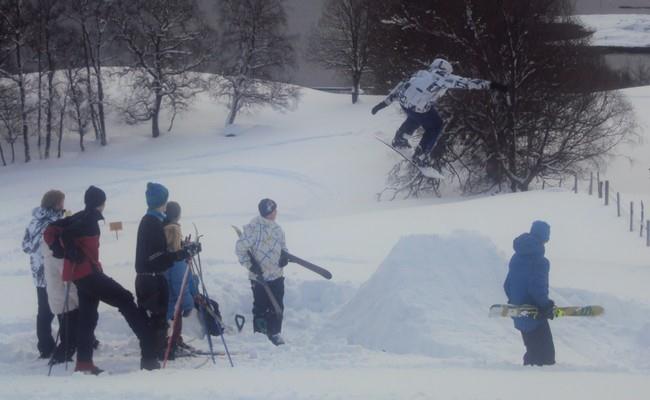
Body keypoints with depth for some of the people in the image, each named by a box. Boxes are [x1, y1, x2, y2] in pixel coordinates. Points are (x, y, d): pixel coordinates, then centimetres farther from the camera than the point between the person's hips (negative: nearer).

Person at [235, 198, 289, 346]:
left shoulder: (277, 229, 7)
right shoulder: (254, 228, -15)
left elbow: (283, 245, 22)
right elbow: (240, 248, -12)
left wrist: (285, 255, 0)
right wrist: (251, 265, -16)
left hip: (277, 275, 6)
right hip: (259, 277, -6)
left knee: (277, 307, 8)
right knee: (261, 307, 2)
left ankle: (275, 333, 19)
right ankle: (259, 334, 14)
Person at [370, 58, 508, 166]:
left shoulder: (421, 74, 25)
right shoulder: (445, 78, 10)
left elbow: (401, 85, 25)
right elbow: (469, 83, 5)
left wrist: (385, 102, 29)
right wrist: (491, 85, 8)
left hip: (403, 101, 6)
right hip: (420, 109, -6)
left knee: (415, 116, 38)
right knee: (435, 127, 21)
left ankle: (399, 139, 37)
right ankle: (420, 157, 19)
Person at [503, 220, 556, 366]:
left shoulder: (517, 257, 8)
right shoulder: (539, 261, -18)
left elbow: (507, 285, 14)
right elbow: (537, 288, -24)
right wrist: (547, 306, -11)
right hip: (534, 315, -9)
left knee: (533, 352, 21)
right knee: (545, 355, -4)